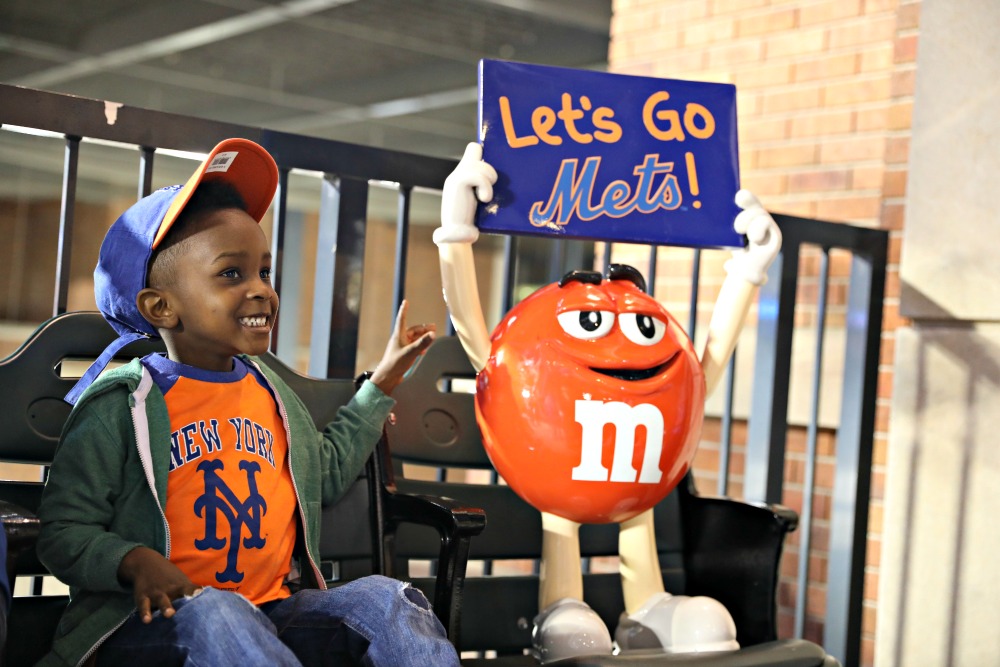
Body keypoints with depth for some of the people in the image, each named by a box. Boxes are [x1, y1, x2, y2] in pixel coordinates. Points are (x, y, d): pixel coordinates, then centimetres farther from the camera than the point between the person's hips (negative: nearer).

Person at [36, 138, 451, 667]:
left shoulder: (270, 392, 16)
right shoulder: (121, 406, -5)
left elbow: (324, 474, 31)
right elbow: (65, 532, -4)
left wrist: (383, 381, 30)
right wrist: (136, 561, -24)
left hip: (275, 609, 6)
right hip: (158, 619, -5)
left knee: (384, 598, -19)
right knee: (212, 613, -39)